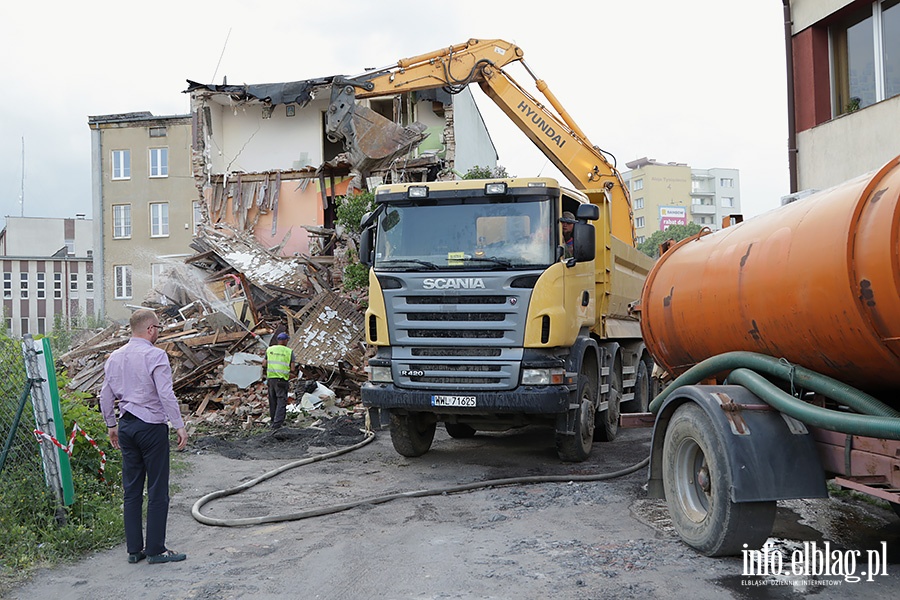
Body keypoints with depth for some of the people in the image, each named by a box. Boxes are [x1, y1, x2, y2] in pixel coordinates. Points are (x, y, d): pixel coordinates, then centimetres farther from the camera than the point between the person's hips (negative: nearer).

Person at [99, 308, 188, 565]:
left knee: (131, 490, 11)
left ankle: (134, 549, 17)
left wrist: (111, 425, 23)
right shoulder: (155, 355, -12)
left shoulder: (115, 357, 9)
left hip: (126, 426, 7)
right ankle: (156, 549, 4)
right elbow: (166, 394, -18)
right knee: (157, 490, 0)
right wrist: (179, 426, -15)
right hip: (152, 427, -7)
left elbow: (105, 396, 14)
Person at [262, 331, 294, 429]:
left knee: (273, 401, 16)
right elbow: (292, 369, -4)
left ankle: (273, 421, 26)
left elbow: (264, 365, 5)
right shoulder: (289, 351, -1)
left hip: (270, 377, 4)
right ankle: (277, 424, -13)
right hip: (282, 379, -4)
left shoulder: (269, 349, 7)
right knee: (281, 401, -2)